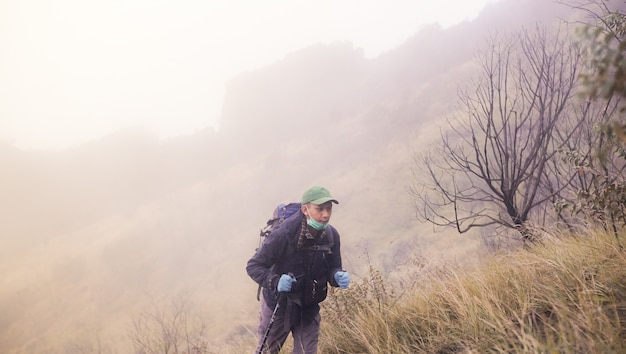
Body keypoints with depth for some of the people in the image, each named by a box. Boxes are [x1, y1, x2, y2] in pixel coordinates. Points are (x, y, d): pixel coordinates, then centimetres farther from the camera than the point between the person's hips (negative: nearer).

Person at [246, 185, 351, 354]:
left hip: (309, 307, 4)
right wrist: (275, 281, -37)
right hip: (279, 306, -4)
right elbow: (253, 266, -19)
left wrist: (338, 276, -21)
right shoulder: (285, 234, -27)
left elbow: (332, 269, 3)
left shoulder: (331, 235, -10)